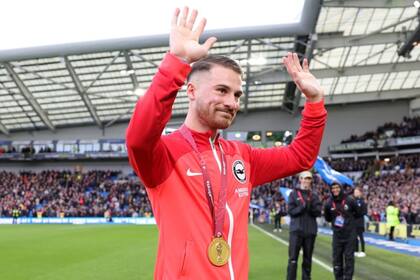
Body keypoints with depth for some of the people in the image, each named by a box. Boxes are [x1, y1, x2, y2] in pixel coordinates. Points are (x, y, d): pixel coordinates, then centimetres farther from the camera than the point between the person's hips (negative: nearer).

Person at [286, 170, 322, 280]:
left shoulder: (314, 195, 10)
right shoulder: (294, 194, 2)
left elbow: (318, 212, 1)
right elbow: (291, 210, -7)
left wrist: (311, 206, -16)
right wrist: (303, 206, -19)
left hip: (310, 230, 3)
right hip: (296, 230, -3)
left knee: (308, 258, 10)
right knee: (293, 258, -4)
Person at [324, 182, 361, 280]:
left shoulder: (349, 200, -9)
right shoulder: (329, 203, -5)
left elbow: (358, 213, 6)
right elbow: (327, 218, 8)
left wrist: (349, 217, 2)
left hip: (350, 234, -2)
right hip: (337, 235, 2)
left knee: (349, 257, 2)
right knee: (336, 258, 6)